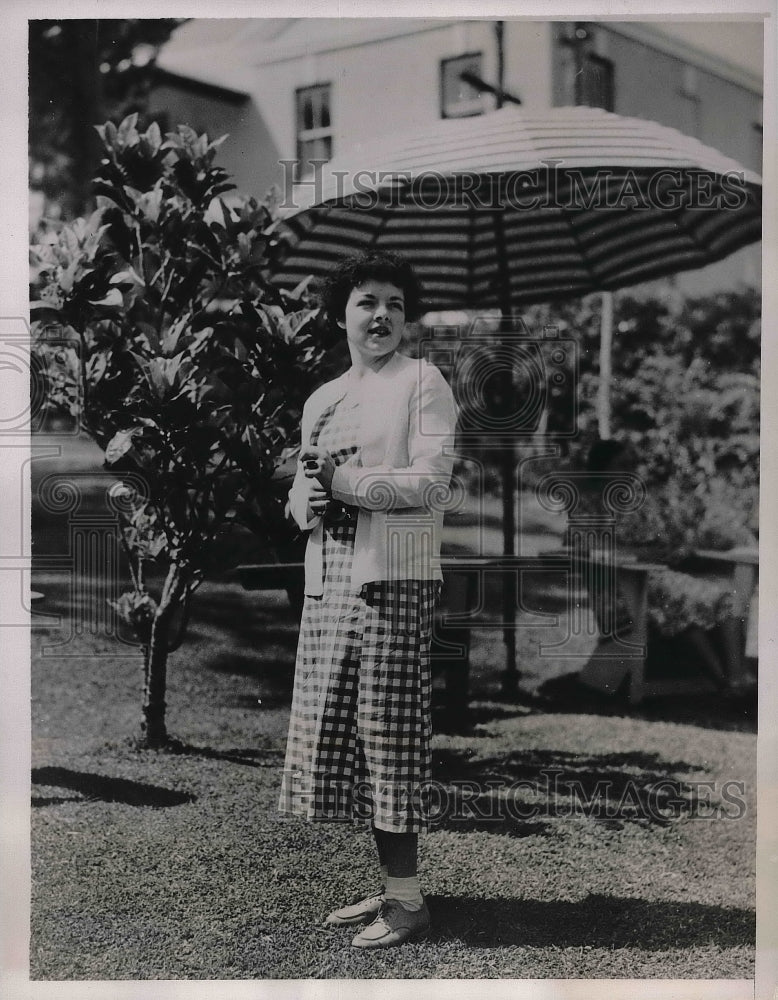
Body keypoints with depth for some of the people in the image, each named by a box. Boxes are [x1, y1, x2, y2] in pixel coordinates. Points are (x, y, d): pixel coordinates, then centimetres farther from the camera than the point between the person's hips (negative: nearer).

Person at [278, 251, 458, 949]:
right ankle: (390, 884, 18)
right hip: (330, 579, 7)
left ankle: (408, 900, 4)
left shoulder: (423, 382, 1)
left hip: (395, 577, -7)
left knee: (387, 727, -6)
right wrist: (309, 498, -3)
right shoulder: (321, 401, 20)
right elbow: (300, 494, 20)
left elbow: (430, 481, -11)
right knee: (337, 727, 6)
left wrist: (345, 483, -10)